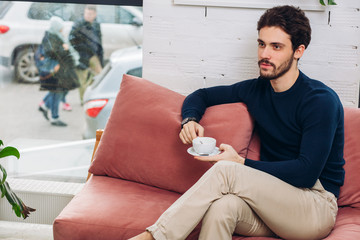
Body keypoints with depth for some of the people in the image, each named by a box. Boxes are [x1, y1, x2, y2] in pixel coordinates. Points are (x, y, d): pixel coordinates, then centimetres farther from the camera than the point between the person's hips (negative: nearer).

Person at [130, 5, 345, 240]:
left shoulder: (321, 100, -10)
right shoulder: (256, 89, 10)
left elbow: (307, 173, -18)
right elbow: (201, 95, 24)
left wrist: (241, 163, -18)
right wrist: (190, 120, 1)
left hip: (316, 206, -5)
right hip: (273, 199, 5)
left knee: (225, 170, -28)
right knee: (222, 205, -33)